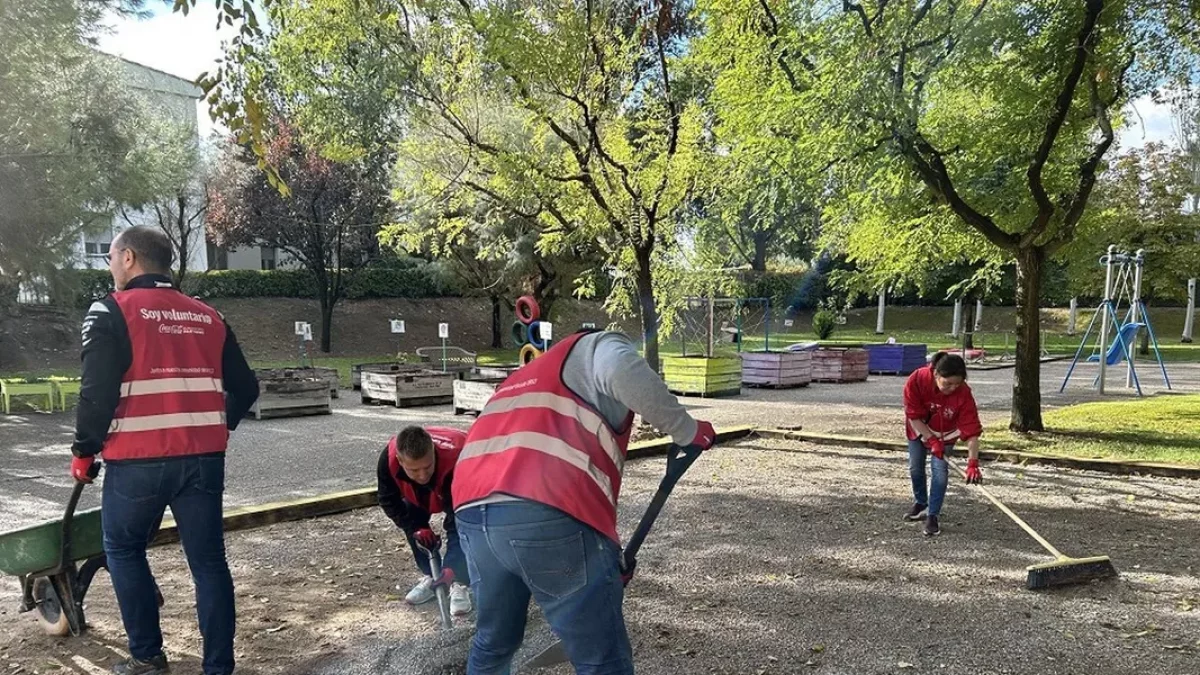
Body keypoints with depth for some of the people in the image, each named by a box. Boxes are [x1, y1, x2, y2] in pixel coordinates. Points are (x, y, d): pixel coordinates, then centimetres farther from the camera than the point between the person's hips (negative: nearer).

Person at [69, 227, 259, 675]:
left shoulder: (111, 313, -5)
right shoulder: (209, 318, 11)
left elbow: (97, 393, -14)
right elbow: (245, 389, 12)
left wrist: (85, 451, 0)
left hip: (137, 461, -4)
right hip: (203, 460, 4)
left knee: (123, 551, 17)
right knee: (208, 561, 8)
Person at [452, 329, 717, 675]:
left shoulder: (527, 377, 38)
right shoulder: (599, 346, 17)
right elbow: (624, 373, -12)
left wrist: (607, 557, 40)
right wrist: (687, 430, 2)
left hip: (474, 516, 8)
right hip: (549, 517, -8)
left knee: (493, 642, 29)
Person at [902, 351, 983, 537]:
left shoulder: (963, 394, -36)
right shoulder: (916, 380, -36)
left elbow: (971, 431, -34)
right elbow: (914, 416, -24)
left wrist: (973, 463, -41)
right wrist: (931, 440, -28)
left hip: (945, 435, -1)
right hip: (919, 430, 1)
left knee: (940, 471, -13)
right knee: (915, 469, 12)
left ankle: (932, 516, 3)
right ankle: (920, 503, 39)